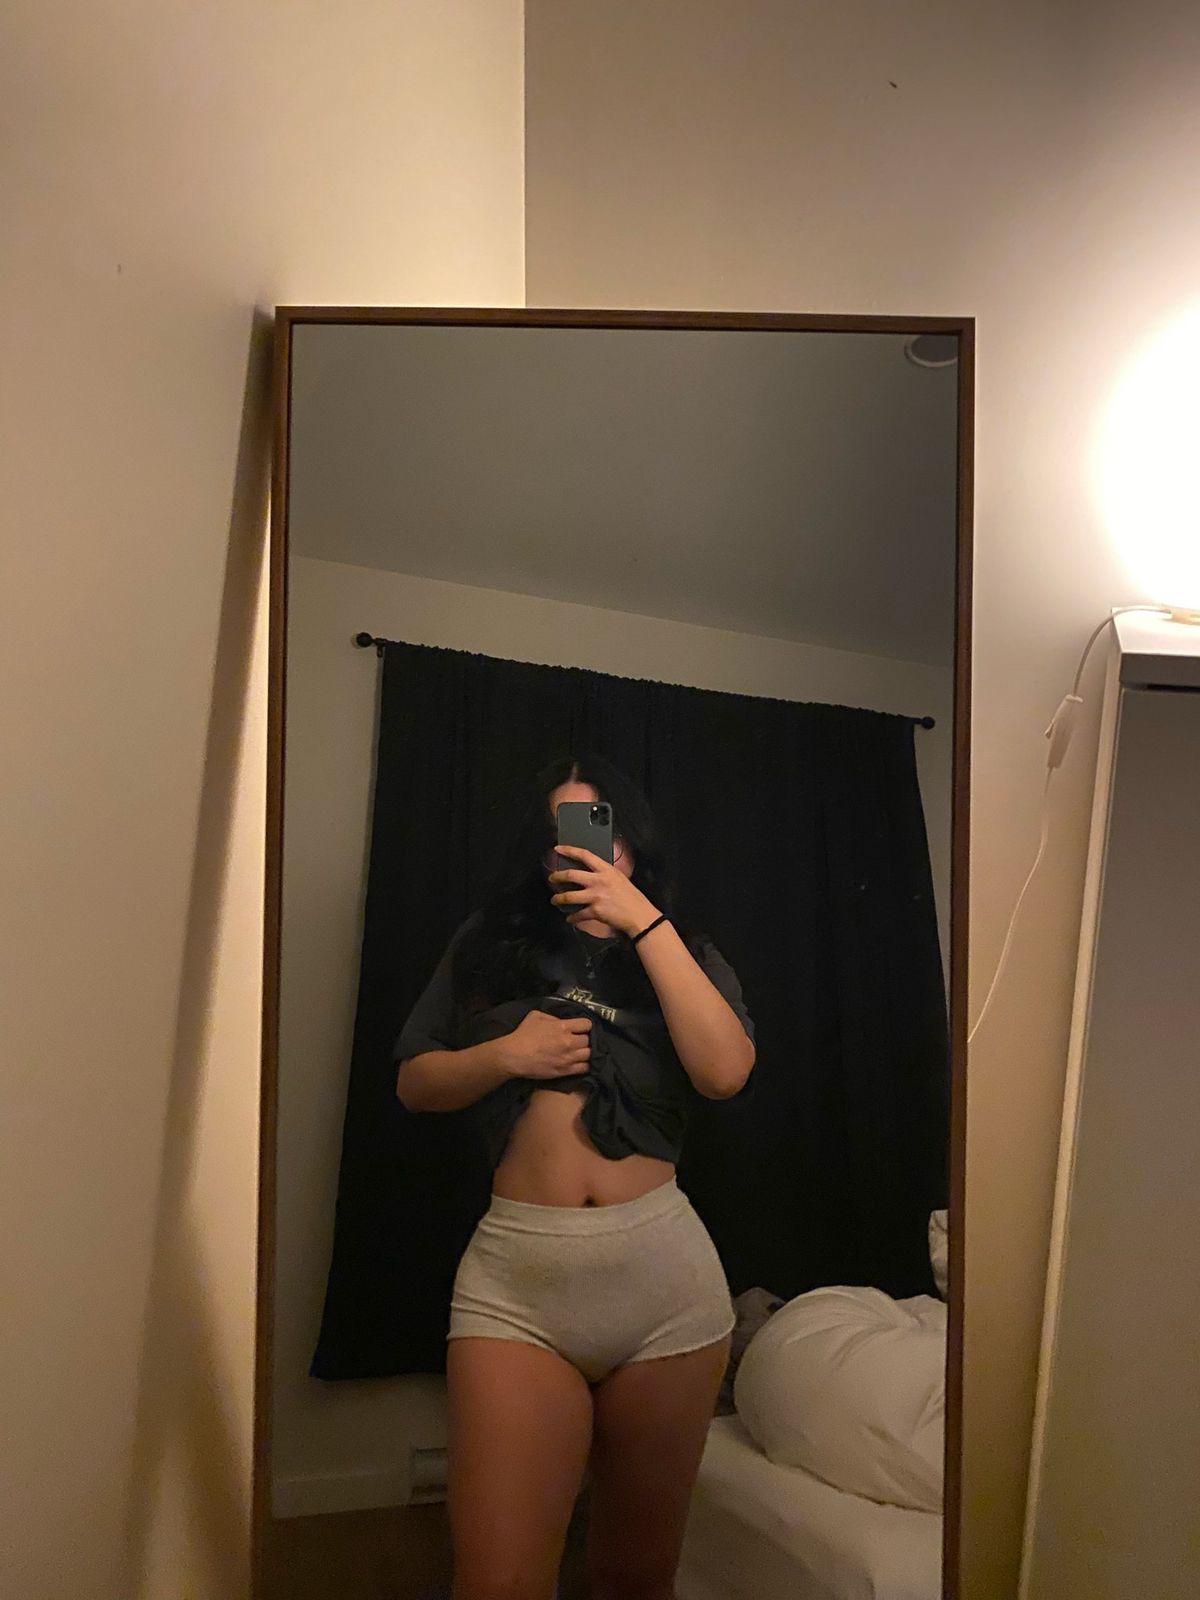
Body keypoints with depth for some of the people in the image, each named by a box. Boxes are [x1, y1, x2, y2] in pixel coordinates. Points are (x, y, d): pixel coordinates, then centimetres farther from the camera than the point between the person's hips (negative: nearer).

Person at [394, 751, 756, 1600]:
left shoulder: (684, 952, 10)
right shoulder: (492, 941, 11)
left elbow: (725, 1071, -10)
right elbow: (414, 1082, 12)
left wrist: (644, 920, -11)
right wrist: (503, 1056, -7)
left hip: (665, 1277, 1)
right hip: (514, 1281, 0)